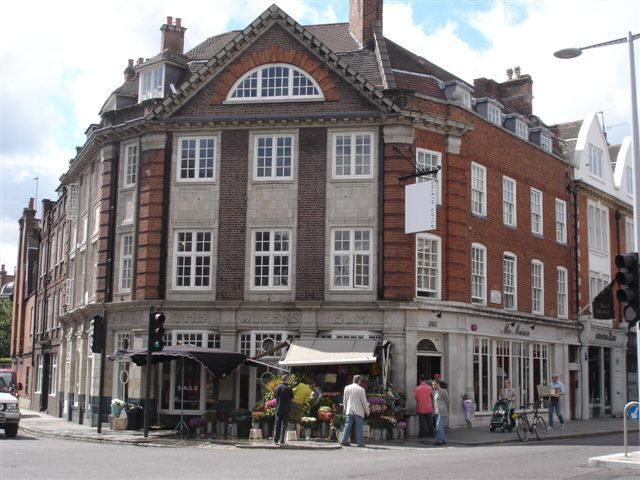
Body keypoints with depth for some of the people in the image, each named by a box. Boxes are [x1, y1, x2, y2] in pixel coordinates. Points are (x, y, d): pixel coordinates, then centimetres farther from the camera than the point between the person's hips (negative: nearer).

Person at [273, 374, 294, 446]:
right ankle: (281, 441, -4)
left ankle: (276, 440, 17)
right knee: (284, 425, 0)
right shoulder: (288, 388, -12)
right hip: (286, 409, -4)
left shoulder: (277, 388, 2)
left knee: (277, 425, 14)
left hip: (278, 409, 4)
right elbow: (292, 398, -4)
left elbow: (275, 396, 11)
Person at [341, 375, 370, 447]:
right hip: (359, 411, -3)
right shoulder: (361, 389, -7)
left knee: (347, 426, 7)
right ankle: (360, 442, 1)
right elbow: (364, 402, -4)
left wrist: (345, 409, 22)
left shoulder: (347, 388, 5)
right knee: (359, 427, 1)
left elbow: (344, 400, 11)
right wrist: (367, 411, 8)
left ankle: (344, 441, 5)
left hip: (349, 411, 3)